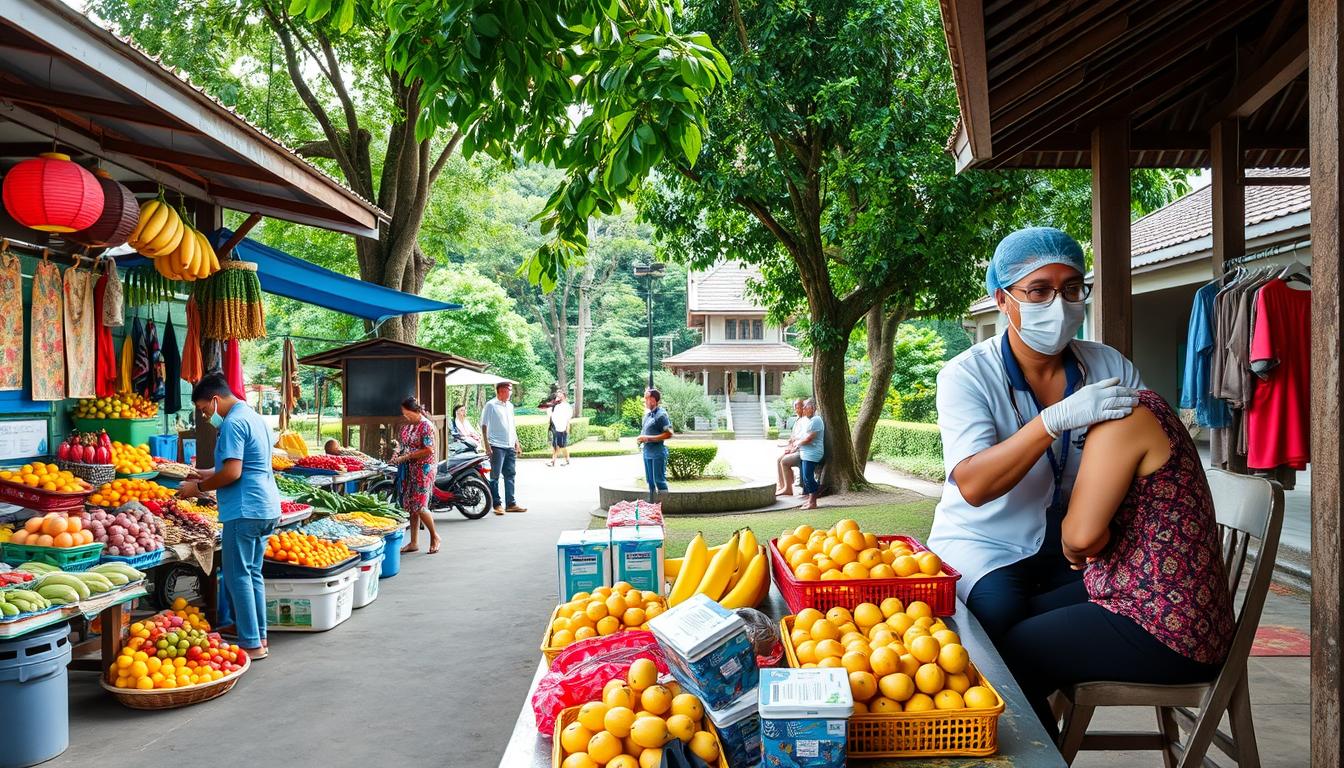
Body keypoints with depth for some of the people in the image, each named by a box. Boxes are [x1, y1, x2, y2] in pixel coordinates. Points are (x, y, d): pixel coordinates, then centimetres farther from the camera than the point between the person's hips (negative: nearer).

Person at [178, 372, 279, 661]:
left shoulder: (233, 423, -13)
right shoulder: (256, 418, 17)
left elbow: (232, 473, -20)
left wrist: (199, 487, -6)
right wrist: (207, 474, 22)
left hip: (245, 510, -10)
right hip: (267, 508, 10)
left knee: (238, 577, -3)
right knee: (252, 573, 16)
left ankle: (251, 645, -1)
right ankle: (259, 636, 21)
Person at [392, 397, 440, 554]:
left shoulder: (426, 425, -13)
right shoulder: (407, 425, 11)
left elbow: (429, 450, -19)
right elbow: (402, 443, 23)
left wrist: (407, 456, -18)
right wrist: (397, 454, 3)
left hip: (422, 470, -8)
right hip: (409, 470, 8)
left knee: (419, 507, -9)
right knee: (411, 506, 8)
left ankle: (434, 536, 10)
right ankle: (414, 542, 15)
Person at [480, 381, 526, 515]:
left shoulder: (510, 406, 16)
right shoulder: (491, 405, -6)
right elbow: (484, 426, -8)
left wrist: (517, 443, 19)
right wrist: (487, 446, -14)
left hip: (510, 447, 7)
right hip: (497, 447, -7)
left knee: (510, 476, 9)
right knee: (495, 476, -1)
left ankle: (511, 504, 14)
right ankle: (497, 505, 4)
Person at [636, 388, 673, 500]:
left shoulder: (661, 414, -13)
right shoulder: (647, 414, 13)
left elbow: (669, 434, -18)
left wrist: (648, 438, -19)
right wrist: (641, 439, 6)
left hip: (658, 453, -9)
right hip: (647, 452, 9)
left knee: (659, 480, -5)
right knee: (650, 481, 14)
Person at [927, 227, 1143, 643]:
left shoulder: (1110, 366, -1)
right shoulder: (967, 375, -13)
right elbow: (973, 486, -26)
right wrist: (1056, 419, -37)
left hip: (1072, 544, 4)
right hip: (983, 543, -3)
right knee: (999, 608, -32)